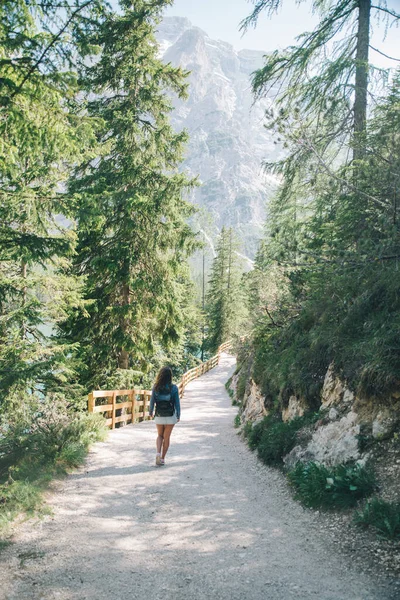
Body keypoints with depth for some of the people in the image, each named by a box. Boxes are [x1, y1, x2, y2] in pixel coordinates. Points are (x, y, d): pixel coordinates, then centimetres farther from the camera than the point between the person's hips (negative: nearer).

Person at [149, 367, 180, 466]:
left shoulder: (156, 387, -9)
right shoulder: (173, 388, -12)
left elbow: (152, 401, -2)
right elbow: (177, 403, -7)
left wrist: (150, 412, 14)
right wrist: (178, 416, 4)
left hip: (159, 416, 1)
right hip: (170, 417, -1)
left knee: (160, 436, 20)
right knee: (166, 438, 12)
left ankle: (158, 453, -1)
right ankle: (162, 458, 16)